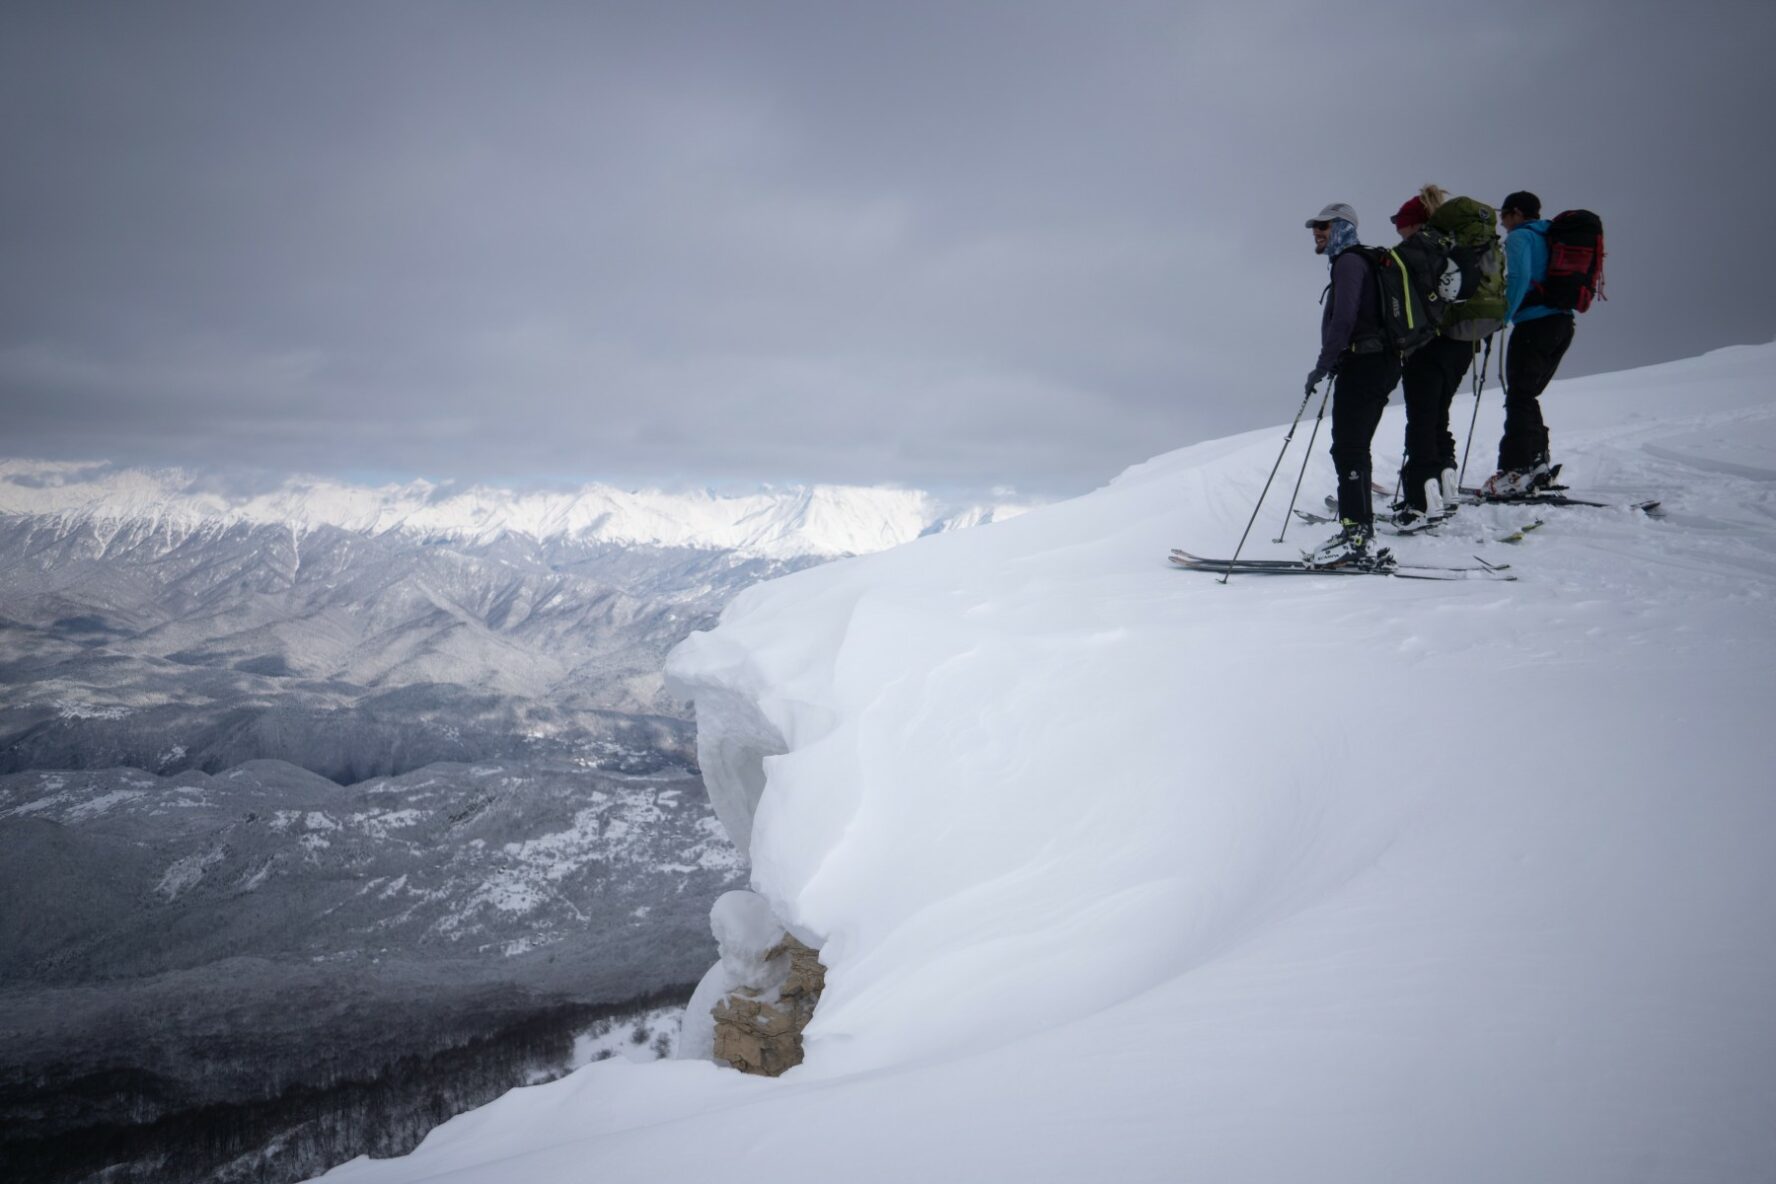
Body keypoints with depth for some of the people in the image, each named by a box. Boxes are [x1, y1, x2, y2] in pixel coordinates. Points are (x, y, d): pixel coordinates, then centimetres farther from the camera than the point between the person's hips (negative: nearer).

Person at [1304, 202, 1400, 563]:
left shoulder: (1349, 262, -9)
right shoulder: (1360, 261, 22)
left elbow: (1344, 319, -20)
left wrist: (1323, 366, -19)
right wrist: (1333, 364, 21)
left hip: (1361, 366, -10)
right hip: (1379, 365, 10)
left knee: (1348, 450, -12)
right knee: (1353, 449, 13)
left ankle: (1356, 535, -16)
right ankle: (1359, 533, 17)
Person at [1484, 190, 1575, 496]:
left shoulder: (1519, 237, -3)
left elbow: (1519, 278, -19)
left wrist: (1502, 317, -14)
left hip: (1534, 324, -8)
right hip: (1563, 324, 8)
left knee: (1519, 397, -10)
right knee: (1527, 396, 16)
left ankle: (1515, 472, -17)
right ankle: (1538, 464, 16)